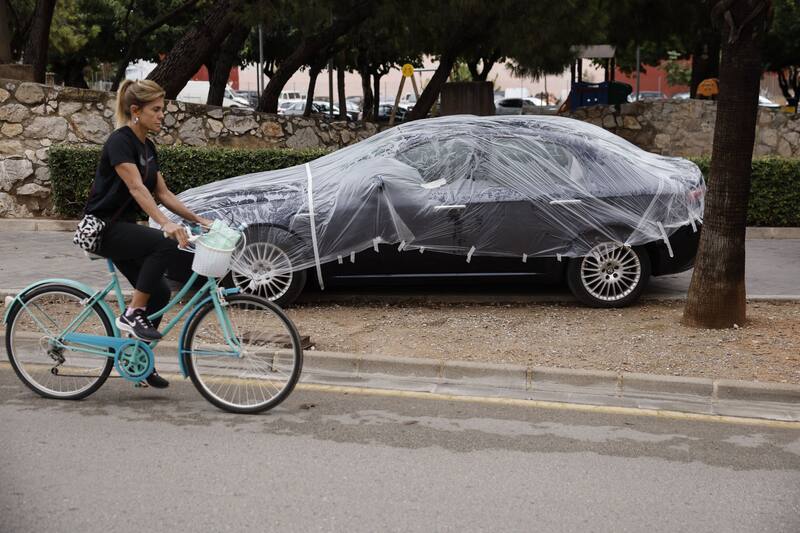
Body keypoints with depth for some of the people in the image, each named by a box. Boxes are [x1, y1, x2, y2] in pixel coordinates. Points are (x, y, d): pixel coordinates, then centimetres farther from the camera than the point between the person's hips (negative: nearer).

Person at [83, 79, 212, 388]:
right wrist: (166, 223, -42)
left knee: (160, 293, 2)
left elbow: (162, 193, 13)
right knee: (167, 244, -29)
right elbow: (136, 188, -30)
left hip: (124, 228, 9)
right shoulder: (120, 141, -17)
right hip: (103, 228, -9)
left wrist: (197, 219, 4)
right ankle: (131, 315, -19)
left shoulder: (147, 147, 11)